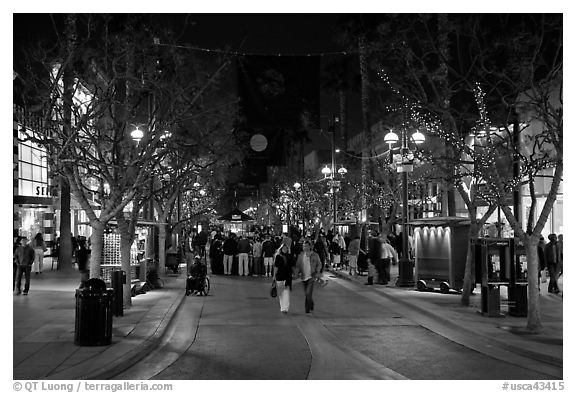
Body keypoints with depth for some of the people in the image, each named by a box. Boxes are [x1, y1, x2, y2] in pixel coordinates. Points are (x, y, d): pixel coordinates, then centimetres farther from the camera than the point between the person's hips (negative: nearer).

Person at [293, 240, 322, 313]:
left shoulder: (315, 255, -5)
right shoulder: (300, 255, 0)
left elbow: (319, 264, 8)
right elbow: (297, 265, 4)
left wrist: (318, 272, -5)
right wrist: (297, 272, -13)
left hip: (311, 276, -3)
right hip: (303, 277, 3)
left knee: (308, 293, -15)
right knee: (306, 293, 15)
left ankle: (307, 308, -5)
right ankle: (311, 304, 38)